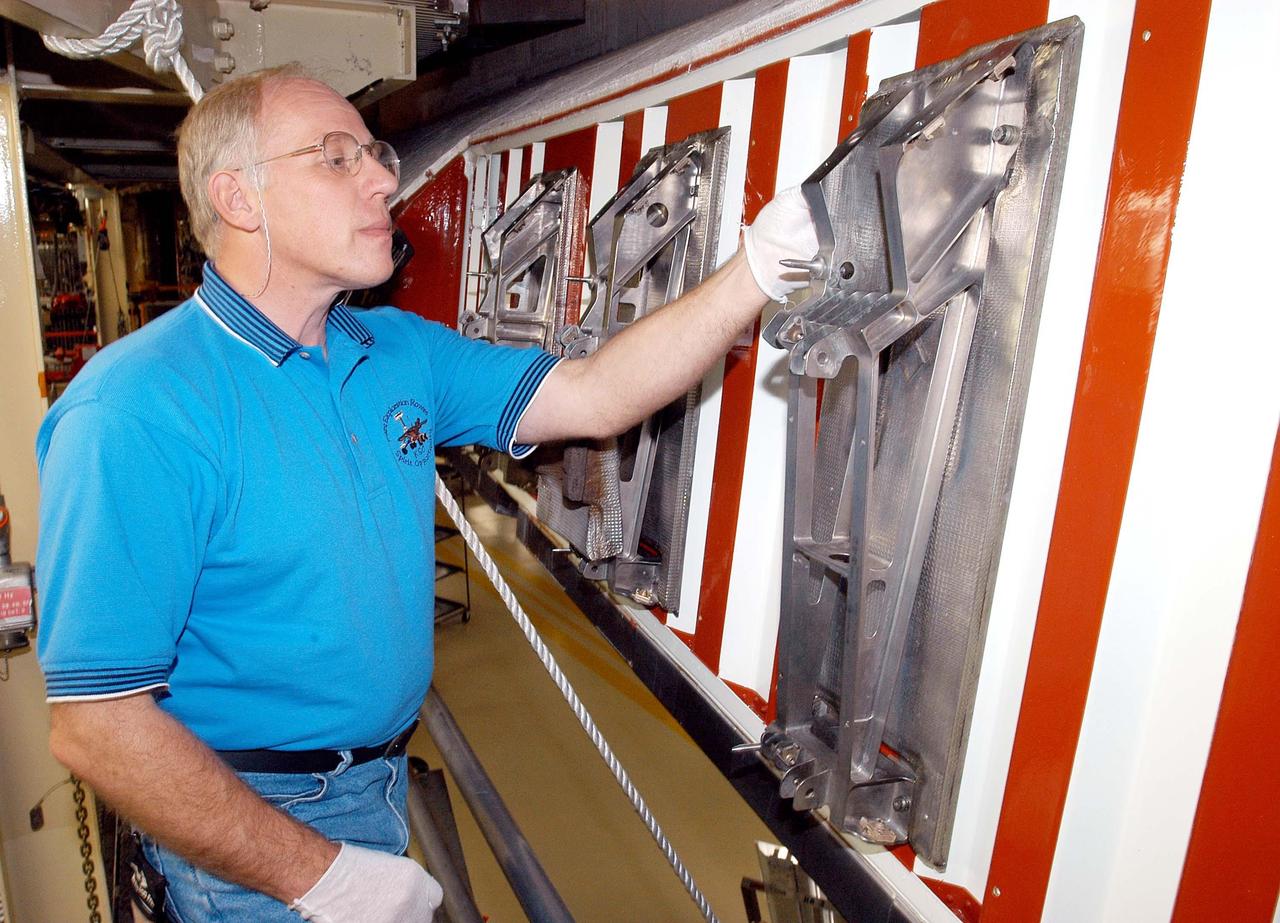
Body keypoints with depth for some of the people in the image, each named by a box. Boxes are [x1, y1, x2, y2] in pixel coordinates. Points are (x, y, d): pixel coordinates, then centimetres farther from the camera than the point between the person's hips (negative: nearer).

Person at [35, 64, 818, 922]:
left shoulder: (402, 351, -2)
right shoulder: (136, 411, -24)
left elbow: (595, 395, -7)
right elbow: (96, 724, -24)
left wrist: (758, 270, -17)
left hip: (381, 779, 7)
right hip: (246, 826, -7)